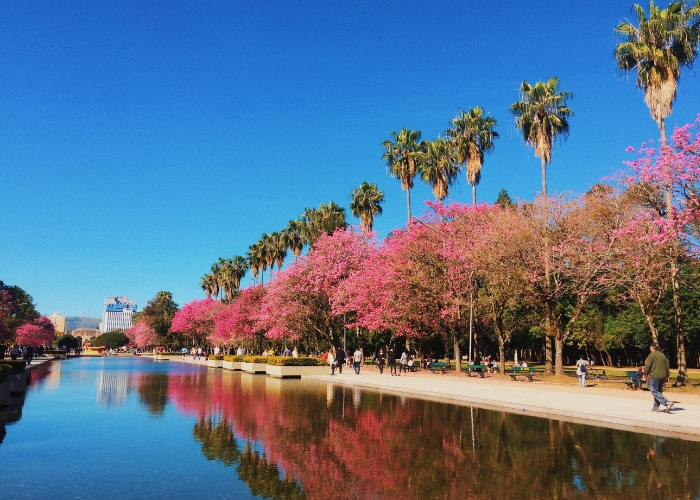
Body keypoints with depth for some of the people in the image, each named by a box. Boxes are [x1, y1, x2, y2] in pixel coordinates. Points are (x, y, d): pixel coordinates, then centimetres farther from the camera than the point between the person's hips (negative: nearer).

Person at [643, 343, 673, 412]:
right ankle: (656, 407, 16)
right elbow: (667, 366, 17)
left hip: (654, 376, -8)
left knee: (655, 392, -5)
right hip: (662, 376, 8)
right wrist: (667, 376, 21)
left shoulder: (652, 355, -8)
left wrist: (644, 372, 5)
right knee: (658, 391, 14)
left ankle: (667, 403, -20)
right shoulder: (663, 355, 15)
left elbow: (648, 366, -11)